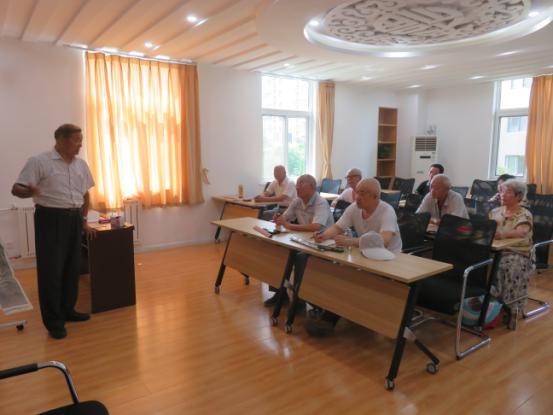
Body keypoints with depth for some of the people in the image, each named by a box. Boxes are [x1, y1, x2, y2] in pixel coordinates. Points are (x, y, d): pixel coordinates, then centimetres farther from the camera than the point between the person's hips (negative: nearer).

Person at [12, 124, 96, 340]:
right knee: (51, 270, -1)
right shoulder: (39, 162, -9)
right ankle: (53, 321, 9)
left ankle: (67, 310, 27)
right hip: (50, 219, -6)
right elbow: (16, 189, -12)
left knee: (72, 268, 12)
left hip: (74, 219, 6)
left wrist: (83, 220, 17)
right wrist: (29, 191, -35)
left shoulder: (81, 165, 10)